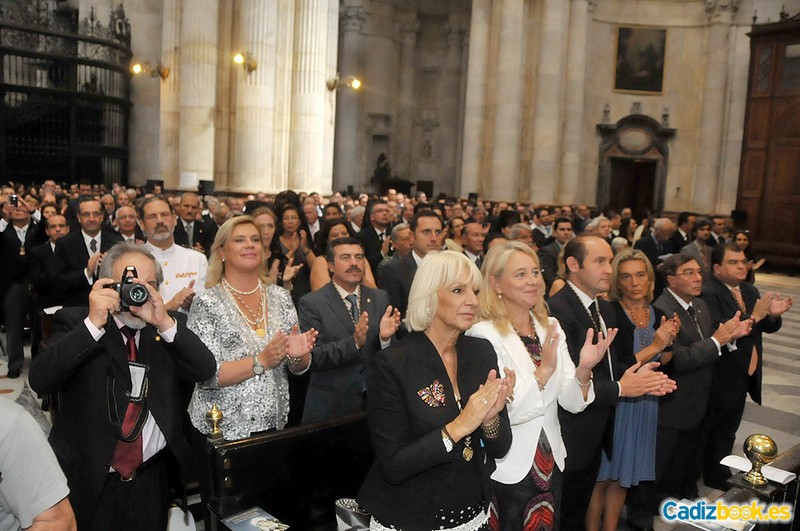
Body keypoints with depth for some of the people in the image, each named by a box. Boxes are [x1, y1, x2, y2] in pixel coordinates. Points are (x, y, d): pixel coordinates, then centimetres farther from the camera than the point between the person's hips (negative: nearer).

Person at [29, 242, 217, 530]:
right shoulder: (75, 322, -3)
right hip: (88, 479, -2)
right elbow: (40, 380, -17)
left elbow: (205, 370, -11)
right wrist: (94, 323, -25)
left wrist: (165, 323, -22)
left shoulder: (172, 326, 2)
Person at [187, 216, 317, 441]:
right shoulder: (207, 303, -10)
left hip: (275, 424, 4)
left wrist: (297, 355, -16)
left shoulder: (280, 297, 2)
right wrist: (261, 361, -24)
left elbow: (298, 368, 5)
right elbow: (204, 375, -16)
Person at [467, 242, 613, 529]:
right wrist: (544, 370, -32)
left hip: (551, 465, 6)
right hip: (507, 472, -6)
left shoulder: (550, 327, 1)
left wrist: (584, 368, -21)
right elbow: (502, 412, -23)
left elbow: (572, 402, -3)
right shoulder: (483, 335, -18)